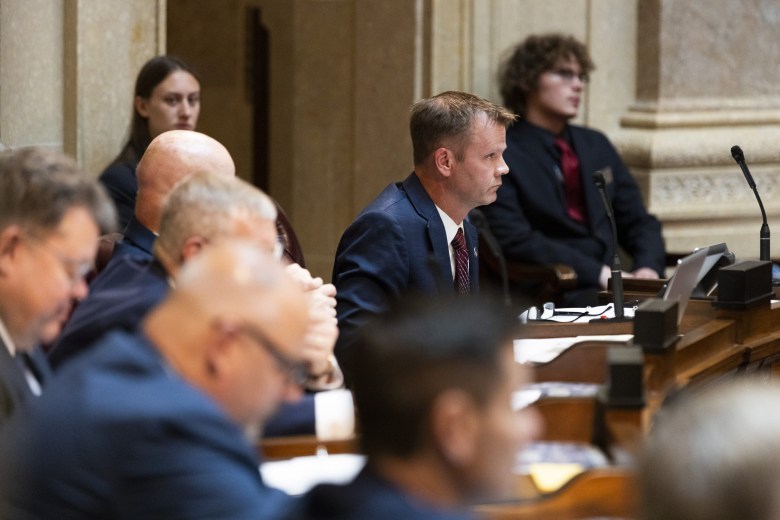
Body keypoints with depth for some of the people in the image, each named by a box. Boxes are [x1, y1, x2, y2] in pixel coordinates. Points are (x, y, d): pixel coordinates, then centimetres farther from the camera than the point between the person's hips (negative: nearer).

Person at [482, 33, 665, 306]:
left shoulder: (596, 145, 19)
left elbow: (638, 221, 18)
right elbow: (516, 241, -13)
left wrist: (648, 268, -5)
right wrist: (599, 273, -20)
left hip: (609, 285, 7)